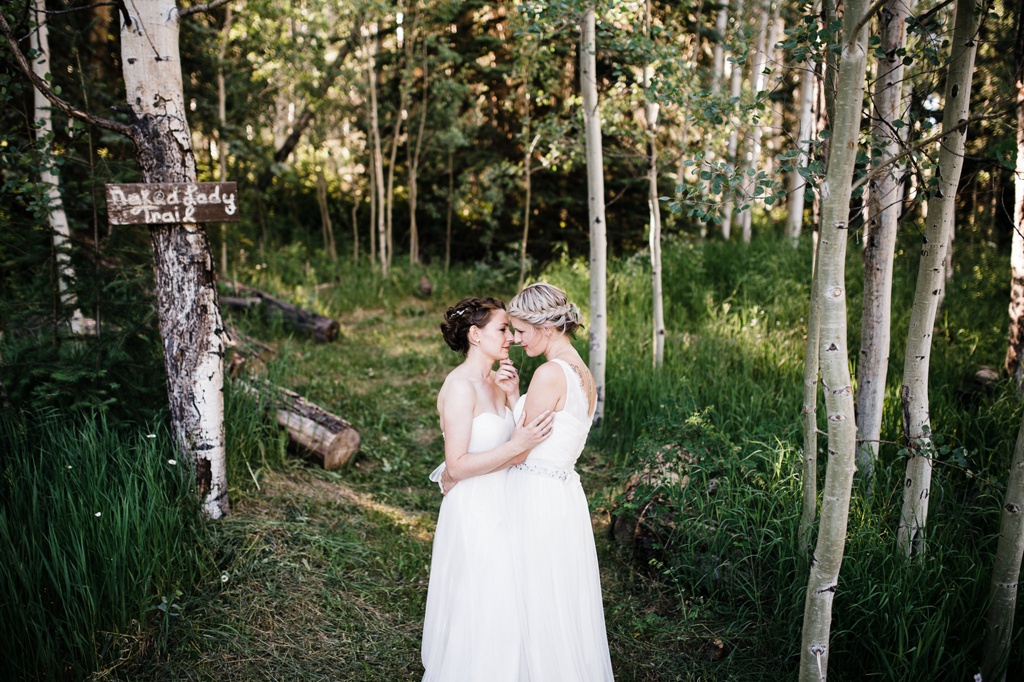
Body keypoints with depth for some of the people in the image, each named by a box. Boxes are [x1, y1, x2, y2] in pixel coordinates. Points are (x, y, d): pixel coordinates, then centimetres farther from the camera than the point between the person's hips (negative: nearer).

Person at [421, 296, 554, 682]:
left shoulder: (494, 382, 7)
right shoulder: (460, 386, -18)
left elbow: (517, 448, 6)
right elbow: (456, 466, -21)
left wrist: (512, 395, -4)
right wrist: (515, 446, -27)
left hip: (500, 506, 8)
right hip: (473, 510, -8)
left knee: (503, 612, 18)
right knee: (477, 613, 4)